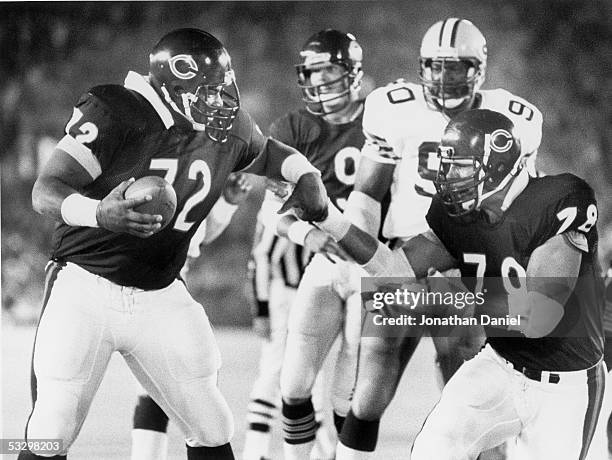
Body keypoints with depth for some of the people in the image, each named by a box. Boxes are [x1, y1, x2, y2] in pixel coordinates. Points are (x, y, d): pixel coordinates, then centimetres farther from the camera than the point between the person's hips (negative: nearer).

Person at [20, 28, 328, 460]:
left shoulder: (228, 129, -1)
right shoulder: (116, 113, -19)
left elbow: (267, 153, 23)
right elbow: (46, 192, -23)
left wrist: (307, 176, 1)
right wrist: (99, 213, -43)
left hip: (160, 296, 5)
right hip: (86, 289, -5)